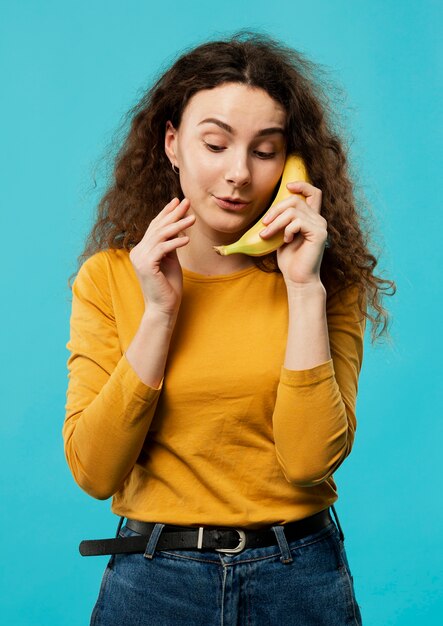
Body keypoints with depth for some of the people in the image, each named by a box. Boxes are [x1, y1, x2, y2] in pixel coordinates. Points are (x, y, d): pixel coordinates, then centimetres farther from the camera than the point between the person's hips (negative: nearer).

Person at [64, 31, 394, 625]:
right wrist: (159, 310, -17)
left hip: (299, 574, 0)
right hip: (152, 578, 0)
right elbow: (93, 471, -11)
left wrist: (304, 287, -18)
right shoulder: (108, 276, -4)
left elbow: (310, 460, -15)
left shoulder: (329, 278, -4)